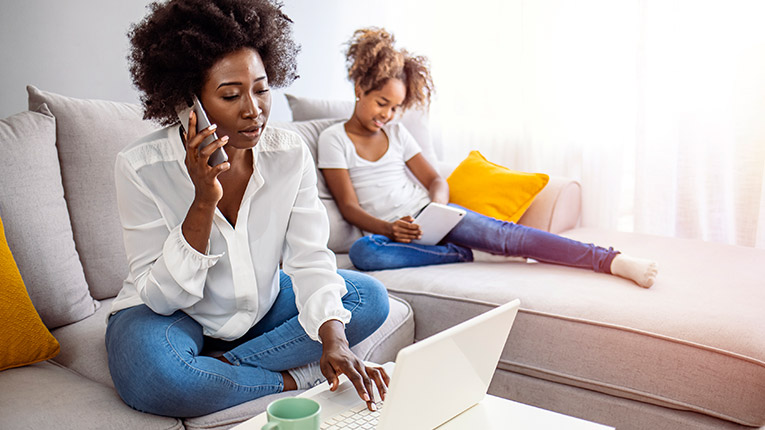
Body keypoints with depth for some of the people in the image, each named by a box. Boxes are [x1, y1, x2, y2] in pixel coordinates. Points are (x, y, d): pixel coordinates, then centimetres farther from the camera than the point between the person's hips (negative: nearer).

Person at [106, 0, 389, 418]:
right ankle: (293, 378, -11)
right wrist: (204, 202, -35)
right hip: (171, 312, -3)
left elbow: (309, 259, -14)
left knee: (370, 297, -12)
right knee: (149, 374, -36)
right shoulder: (141, 166, -21)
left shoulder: (290, 154, -12)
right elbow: (163, 296, -21)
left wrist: (333, 341, -31)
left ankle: (218, 366, -12)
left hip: (261, 305, 4)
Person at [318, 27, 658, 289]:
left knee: (502, 233, -22)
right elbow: (349, 206, -6)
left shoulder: (396, 133, 14)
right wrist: (388, 229, -24)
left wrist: (438, 206, -12)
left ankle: (615, 261, -28)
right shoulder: (333, 138, 2)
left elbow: (435, 180, 12)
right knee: (362, 252, -39)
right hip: (388, 232, -3)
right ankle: (465, 254, -26)